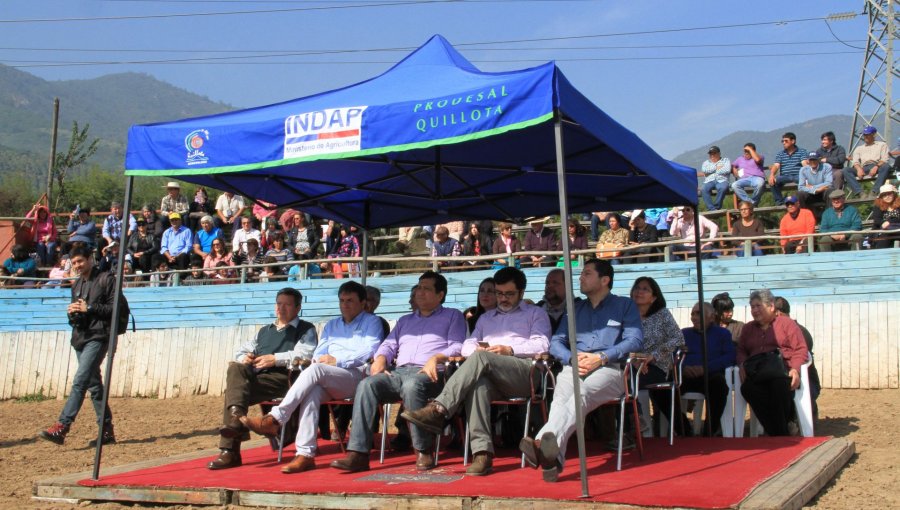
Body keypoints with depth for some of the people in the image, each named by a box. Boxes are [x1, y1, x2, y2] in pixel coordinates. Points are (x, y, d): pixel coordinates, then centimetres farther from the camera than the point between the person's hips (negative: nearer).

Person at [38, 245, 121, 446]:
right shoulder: (77, 285, 20)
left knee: (80, 381, -18)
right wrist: (72, 313, 0)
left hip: (98, 337, -8)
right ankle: (107, 431, 12)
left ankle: (61, 427, -24)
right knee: (94, 386, 8)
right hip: (80, 338, 8)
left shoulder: (106, 279, -1)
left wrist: (89, 308, -14)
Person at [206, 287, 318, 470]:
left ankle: (229, 451, -31)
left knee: (232, 390, -26)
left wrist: (275, 359, -11)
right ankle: (237, 417, -41)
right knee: (235, 368, -28)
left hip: (281, 378, -6)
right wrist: (244, 357, 8)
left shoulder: (306, 330, 15)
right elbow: (242, 349, 32)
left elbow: (304, 354, -4)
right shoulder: (264, 331, 35)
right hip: (255, 375, 6)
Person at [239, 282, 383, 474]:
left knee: (315, 370, -33)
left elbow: (370, 351, -2)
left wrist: (337, 360, -10)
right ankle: (305, 454, -40)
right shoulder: (331, 325, 34)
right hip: (326, 381, 5)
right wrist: (318, 358, 0)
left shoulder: (371, 322, 15)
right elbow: (319, 352, 26)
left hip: (357, 375, -5)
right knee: (312, 391, -32)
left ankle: (274, 418, -36)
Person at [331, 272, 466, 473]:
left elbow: (457, 347, 5)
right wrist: (380, 358, 2)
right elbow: (388, 345, 26)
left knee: (411, 385, -41)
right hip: (398, 372, 5)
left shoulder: (453, 316, 21)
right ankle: (358, 454, -33)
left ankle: (424, 451, -29)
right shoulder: (405, 321, 36)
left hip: (428, 373, -5)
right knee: (366, 385, -27)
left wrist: (436, 358, -14)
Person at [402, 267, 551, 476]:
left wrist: (509, 349, -8)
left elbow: (541, 344, 7)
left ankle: (438, 410, -44)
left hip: (524, 371, -3)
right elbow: (467, 345, 25)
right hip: (488, 374, 3)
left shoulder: (535, 313, 24)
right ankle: (483, 453, -48)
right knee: (477, 383, -37)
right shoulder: (486, 317, 37)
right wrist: (476, 349, 0)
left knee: (480, 358, -34)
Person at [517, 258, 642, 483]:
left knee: (582, 394, -39)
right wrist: (572, 358, -2)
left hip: (609, 369, -3)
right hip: (574, 367, 3)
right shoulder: (576, 308, 32)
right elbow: (556, 342, 22)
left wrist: (601, 358, -11)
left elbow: (635, 340, 3)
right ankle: (553, 458, -59)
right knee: (560, 399, -34)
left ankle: (544, 442, -64)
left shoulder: (625, 305, 19)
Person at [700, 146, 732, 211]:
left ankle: (716, 207, -27)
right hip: (709, 181, 2)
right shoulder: (706, 162, 27)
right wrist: (717, 167, 4)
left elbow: (727, 170, -2)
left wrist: (711, 170, 4)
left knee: (723, 188, -39)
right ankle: (712, 209, -37)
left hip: (721, 180, -2)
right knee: (703, 190, -34)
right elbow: (704, 170, 3)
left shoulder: (726, 160, 20)